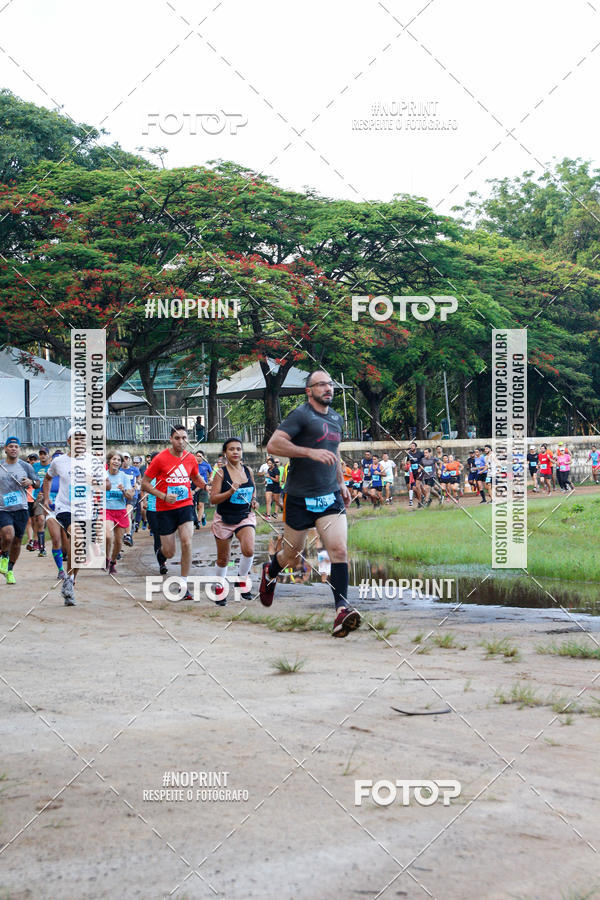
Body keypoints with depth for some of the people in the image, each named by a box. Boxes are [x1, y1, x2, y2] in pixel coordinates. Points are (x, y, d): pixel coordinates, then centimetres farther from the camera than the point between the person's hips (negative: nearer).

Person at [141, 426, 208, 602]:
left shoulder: (190, 458, 3)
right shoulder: (160, 459, -9)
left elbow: (196, 478, 24)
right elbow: (145, 483, -5)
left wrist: (206, 486, 2)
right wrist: (163, 496, -18)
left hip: (185, 505, 2)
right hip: (165, 509, -2)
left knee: (187, 543, -17)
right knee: (169, 553, 1)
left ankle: (183, 586, -6)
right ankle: (161, 550, 41)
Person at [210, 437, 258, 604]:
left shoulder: (248, 471, 2)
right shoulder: (221, 473, -10)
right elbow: (213, 499, -14)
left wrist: (254, 500, 3)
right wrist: (231, 492, -27)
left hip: (245, 517, 2)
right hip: (224, 519, -2)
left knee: (248, 550, -23)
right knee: (223, 559, 10)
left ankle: (242, 580, 4)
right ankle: (219, 588, 34)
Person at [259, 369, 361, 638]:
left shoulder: (336, 418, 14)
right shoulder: (301, 415, -10)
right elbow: (273, 444, -20)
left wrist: (341, 483, 26)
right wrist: (310, 452, -26)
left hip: (330, 497, 5)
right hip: (299, 499, -5)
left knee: (339, 550, -14)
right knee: (292, 554, 11)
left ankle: (342, 609, -17)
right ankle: (270, 572, 45)